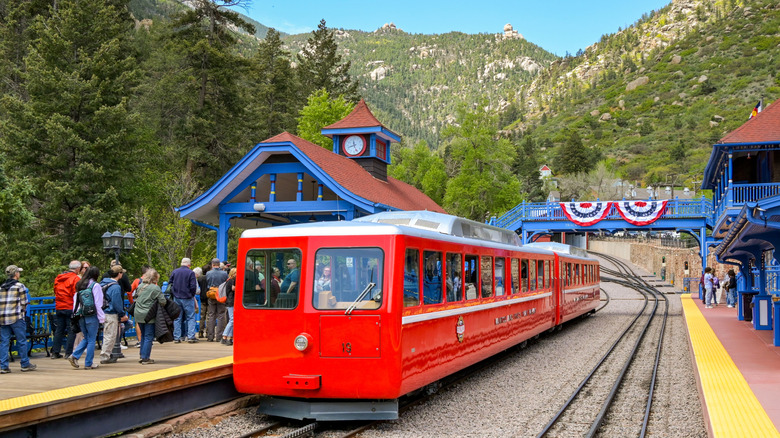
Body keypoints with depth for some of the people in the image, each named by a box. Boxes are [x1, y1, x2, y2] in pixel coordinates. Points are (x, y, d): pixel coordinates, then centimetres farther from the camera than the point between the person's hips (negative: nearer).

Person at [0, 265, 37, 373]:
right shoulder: (20, 286, -4)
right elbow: (23, 303, -4)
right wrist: (23, 312, 13)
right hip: (16, 318, -5)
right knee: (22, 341, 4)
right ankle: (25, 365, 11)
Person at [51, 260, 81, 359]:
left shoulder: (58, 278, 11)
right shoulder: (76, 279, -11)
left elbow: (55, 292, 18)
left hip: (58, 307, 7)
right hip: (70, 308, -6)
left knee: (59, 330, 13)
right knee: (71, 330, 0)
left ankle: (55, 352, 14)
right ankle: (68, 353, -1)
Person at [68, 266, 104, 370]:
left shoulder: (79, 285, 10)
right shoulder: (95, 285, -10)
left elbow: (75, 300, 12)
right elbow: (98, 304, -12)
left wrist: (76, 314, 17)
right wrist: (101, 318, -8)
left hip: (81, 317, 6)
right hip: (92, 316, -6)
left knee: (86, 338, 19)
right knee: (91, 340, 3)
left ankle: (74, 355, 1)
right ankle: (88, 363, 6)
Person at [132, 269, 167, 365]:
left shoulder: (140, 286, 7)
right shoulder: (156, 288, -12)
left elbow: (135, 297, 17)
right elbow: (163, 302, -13)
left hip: (138, 315, 6)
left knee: (143, 335, 18)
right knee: (149, 337, -1)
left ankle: (142, 356, 21)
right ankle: (145, 358, -2)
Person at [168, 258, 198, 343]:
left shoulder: (174, 272, 4)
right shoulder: (190, 273, -9)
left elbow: (170, 284, 10)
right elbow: (193, 286, -13)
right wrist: (192, 295, 5)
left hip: (176, 298, 4)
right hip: (187, 298, -4)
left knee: (177, 318, 10)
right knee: (191, 317, 3)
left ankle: (176, 337, 10)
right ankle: (191, 336, -4)